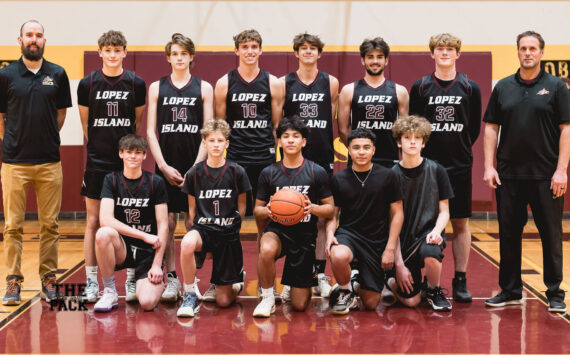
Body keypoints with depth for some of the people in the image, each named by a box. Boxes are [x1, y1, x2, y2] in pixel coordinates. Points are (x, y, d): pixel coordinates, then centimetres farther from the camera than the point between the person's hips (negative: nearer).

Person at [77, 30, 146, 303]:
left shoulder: (136, 84, 2)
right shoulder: (87, 84, 1)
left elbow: (137, 124, 11)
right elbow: (86, 125, 10)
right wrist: (98, 146, 11)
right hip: (96, 163, 0)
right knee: (93, 221, 3)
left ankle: (131, 280, 13)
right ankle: (91, 282, 11)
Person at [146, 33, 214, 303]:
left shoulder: (204, 88, 6)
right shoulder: (156, 88, 8)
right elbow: (151, 131, 4)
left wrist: (197, 165, -8)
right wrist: (163, 165, -6)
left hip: (195, 165, -1)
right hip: (166, 165, 1)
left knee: (193, 223, 0)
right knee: (167, 222, -1)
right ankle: (171, 279, 5)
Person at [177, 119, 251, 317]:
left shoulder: (237, 172, -3)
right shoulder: (194, 173, -1)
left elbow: (241, 206, 9)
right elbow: (192, 209, 9)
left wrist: (233, 227, 7)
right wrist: (199, 227, 0)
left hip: (228, 234, 0)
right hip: (203, 229, 0)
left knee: (223, 301, 1)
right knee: (187, 243, -40)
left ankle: (237, 277, 38)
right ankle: (190, 295, -20)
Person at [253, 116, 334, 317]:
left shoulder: (317, 172, -1)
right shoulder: (268, 173, 2)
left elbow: (330, 208, 3)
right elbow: (257, 209, 9)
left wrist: (313, 208, -19)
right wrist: (266, 211, -15)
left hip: (305, 235, 0)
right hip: (277, 230, 0)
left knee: (299, 306, 1)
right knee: (266, 250, -40)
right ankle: (267, 298, -14)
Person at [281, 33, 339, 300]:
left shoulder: (331, 83, 6)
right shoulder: (284, 83, 4)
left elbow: (338, 122, 8)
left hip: (323, 157, 1)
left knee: (321, 218, 4)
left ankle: (320, 275, 12)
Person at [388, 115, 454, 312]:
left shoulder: (436, 171, -2)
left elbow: (444, 211, 3)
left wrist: (437, 231, -21)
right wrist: (399, 264, -10)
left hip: (428, 231, 0)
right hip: (403, 239, 0)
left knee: (430, 253, -37)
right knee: (410, 300, -11)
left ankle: (433, 291, -3)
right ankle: (390, 282, 26)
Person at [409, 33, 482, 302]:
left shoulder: (470, 88, 4)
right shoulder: (420, 87, 2)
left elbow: (475, 128, 10)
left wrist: (459, 150, 6)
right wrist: (424, 153, 2)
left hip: (460, 166, 1)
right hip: (427, 166, -1)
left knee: (460, 223, 4)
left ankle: (460, 280, 12)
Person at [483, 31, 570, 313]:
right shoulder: (503, 87, 9)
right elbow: (491, 128, 9)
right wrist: (489, 166, 0)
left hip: (546, 176, -3)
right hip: (508, 175, 3)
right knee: (508, 234, 8)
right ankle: (510, 290, 19)